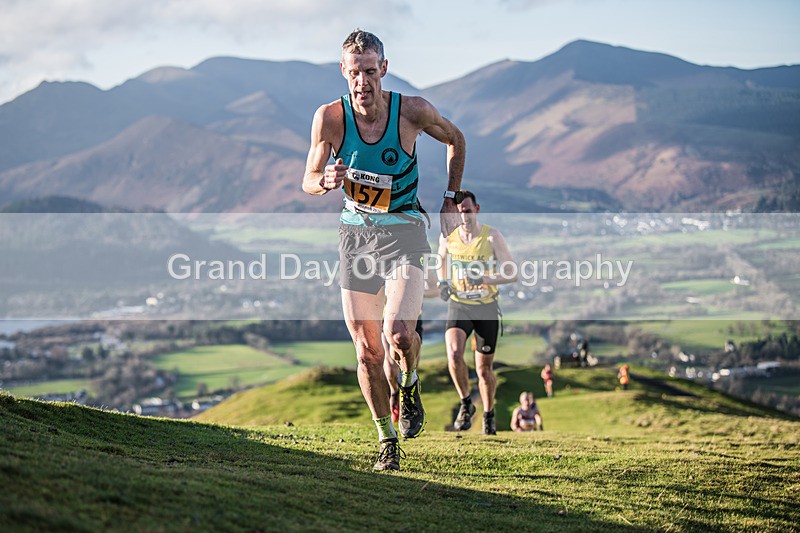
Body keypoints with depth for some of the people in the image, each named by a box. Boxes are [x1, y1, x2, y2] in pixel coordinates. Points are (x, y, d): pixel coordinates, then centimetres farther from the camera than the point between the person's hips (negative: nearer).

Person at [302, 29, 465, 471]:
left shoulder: (412, 111, -13)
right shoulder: (330, 117, -11)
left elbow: (455, 140, 8)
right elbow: (308, 181, 0)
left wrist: (450, 199, 7)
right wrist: (326, 181, -24)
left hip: (403, 229, -2)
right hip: (355, 232, 2)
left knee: (398, 332, -22)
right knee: (367, 350, 2)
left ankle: (410, 386, 12)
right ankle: (386, 439, 20)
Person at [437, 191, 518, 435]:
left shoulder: (492, 236, -11)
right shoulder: (447, 238, -4)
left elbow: (513, 274, -12)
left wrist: (484, 279, -27)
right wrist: (443, 282, 2)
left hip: (486, 307, -1)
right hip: (458, 305, 1)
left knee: (484, 369, 5)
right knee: (454, 354, -24)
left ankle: (489, 415, 30)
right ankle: (466, 403, -1)